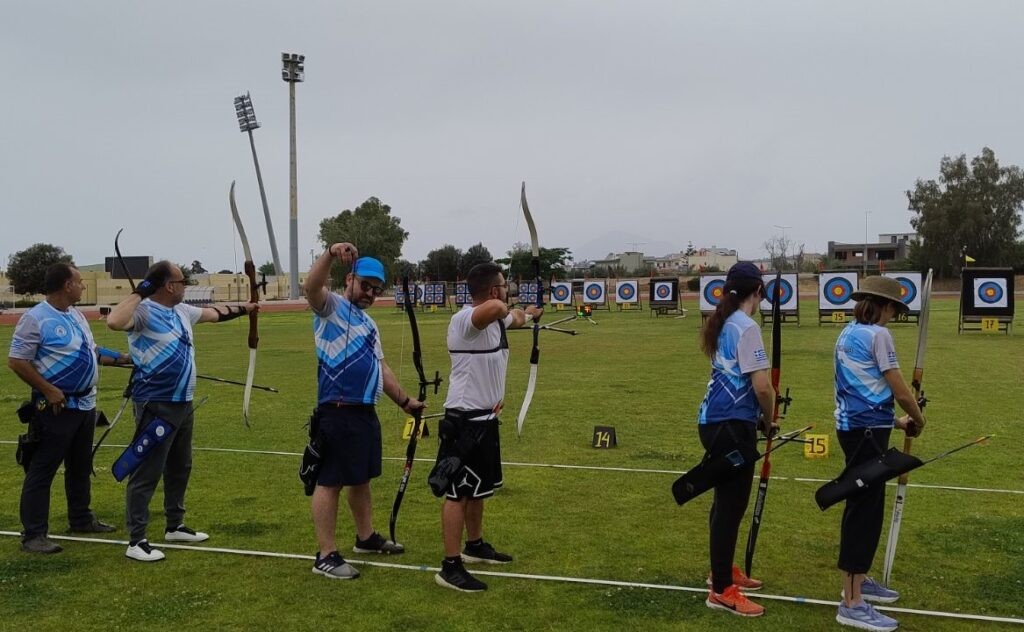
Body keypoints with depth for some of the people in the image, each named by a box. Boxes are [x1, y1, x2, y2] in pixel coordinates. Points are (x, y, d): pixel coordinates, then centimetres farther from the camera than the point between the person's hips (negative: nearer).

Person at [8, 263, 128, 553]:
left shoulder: (76, 315, 11)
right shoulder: (35, 319, -15)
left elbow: (91, 351, 19)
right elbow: (16, 361, -17)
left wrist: (123, 359, 8)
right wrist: (48, 390, -20)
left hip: (86, 404, 9)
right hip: (56, 406, -9)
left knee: (81, 467, 19)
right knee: (42, 471, -3)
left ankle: (81, 519, 33)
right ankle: (33, 535, 3)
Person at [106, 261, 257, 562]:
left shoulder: (182, 311, 10)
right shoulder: (144, 312, -16)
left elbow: (214, 313, 28)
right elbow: (114, 321, -37)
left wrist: (244, 309, 36)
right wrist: (139, 293, -29)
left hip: (182, 403, 10)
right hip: (156, 406, -10)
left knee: (179, 468, 20)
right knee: (147, 473, -5)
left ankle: (175, 526, 35)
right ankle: (136, 541, 1)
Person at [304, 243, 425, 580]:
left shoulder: (368, 323, 22)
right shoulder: (331, 307, -4)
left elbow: (380, 367, 26)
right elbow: (312, 287, -27)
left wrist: (405, 400, 24)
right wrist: (331, 254, -41)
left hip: (365, 411, 9)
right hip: (338, 412, -9)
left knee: (361, 478, 20)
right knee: (330, 481, -4)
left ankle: (366, 537, 35)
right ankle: (326, 555, 1)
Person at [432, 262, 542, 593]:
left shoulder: (496, 319, 8)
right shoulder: (464, 320, -21)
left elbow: (515, 317, 33)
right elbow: (494, 308, -43)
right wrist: (504, 308, -20)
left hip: (486, 418, 10)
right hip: (464, 420, -10)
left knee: (479, 487, 22)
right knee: (458, 491, -4)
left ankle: (475, 546, 38)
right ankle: (450, 566, 2)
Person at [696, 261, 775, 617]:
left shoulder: (724, 324, 10)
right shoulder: (746, 327, -17)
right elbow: (761, 386, -21)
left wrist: (758, 415, 10)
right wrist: (769, 420, -3)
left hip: (717, 420, 9)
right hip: (731, 425, -9)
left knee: (726, 499, 21)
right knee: (731, 503, -1)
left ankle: (722, 569, 37)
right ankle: (721, 590, 8)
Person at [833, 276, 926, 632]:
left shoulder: (849, 334, 15)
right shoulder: (877, 334, -12)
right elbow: (900, 391, -11)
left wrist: (896, 422, 22)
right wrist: (918, 418, 8)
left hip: (853, 425, 10)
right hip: (867, 429, -10)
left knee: (865, 504, 19)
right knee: (865, 508, -7)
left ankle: (858, 580, 33)